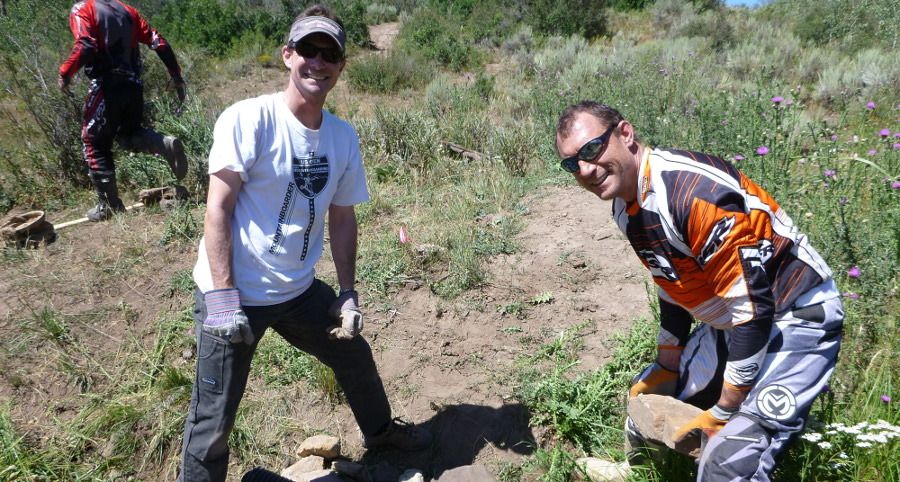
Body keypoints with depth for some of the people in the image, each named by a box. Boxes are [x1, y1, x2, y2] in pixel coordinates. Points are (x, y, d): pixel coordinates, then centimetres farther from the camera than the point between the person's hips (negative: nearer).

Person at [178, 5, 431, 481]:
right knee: (213, 419, 1)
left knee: (355, 355, 22)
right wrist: (223, 296, -20)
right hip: (235, 294, -6)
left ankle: (379, 430, 51)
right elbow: (217, 210, -16)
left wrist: (347, 294, 5)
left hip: (300, 291, 6)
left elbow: (342, 218, 8)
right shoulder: (247, 119, -15)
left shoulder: (343, 136, 2)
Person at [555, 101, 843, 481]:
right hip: (726, 322, 9)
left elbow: (752, 308, -27)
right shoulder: (625, 205, -1)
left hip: (796, 317, -9)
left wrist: (724, 412, -18)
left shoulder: (693, 190, -30)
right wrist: (667, 367, 14)